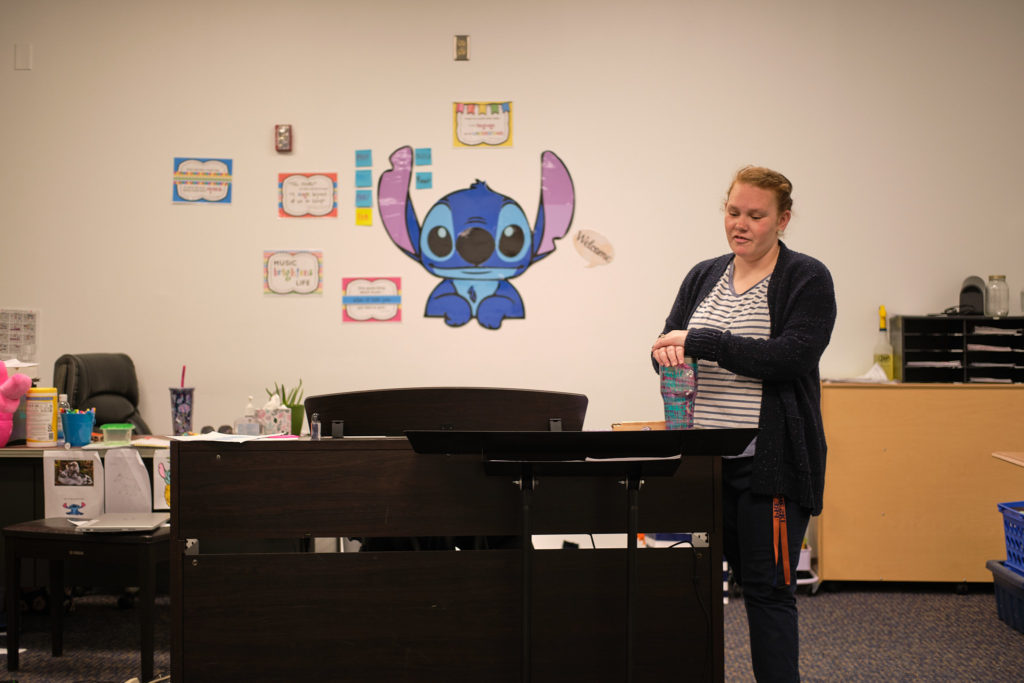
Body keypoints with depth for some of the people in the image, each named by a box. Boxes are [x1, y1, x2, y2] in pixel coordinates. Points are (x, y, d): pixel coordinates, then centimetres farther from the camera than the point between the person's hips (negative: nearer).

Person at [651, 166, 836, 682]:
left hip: (767, 460, -5)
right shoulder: (703, 278, 14)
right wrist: (667, 352, -12)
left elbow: (792, 356, -16)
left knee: (767, 589, -2)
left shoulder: (807, 279, -3)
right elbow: (669, 345, 14)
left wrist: (702, 341, -19)